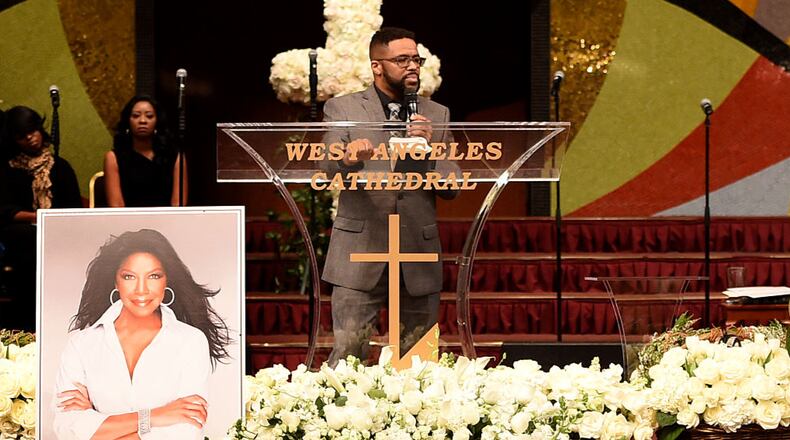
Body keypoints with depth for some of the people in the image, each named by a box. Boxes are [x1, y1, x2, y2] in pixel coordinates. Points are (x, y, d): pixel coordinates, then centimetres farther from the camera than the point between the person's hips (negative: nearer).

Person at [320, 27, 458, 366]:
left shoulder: (436, 116, 13)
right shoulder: (342, 109, 5)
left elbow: (451, 188, 7)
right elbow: (328, 169, -11)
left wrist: (431, 146, -11)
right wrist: (349, 157, -34)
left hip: (418, 257, 3)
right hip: (360, 254, -3)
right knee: (348, 354, -9)